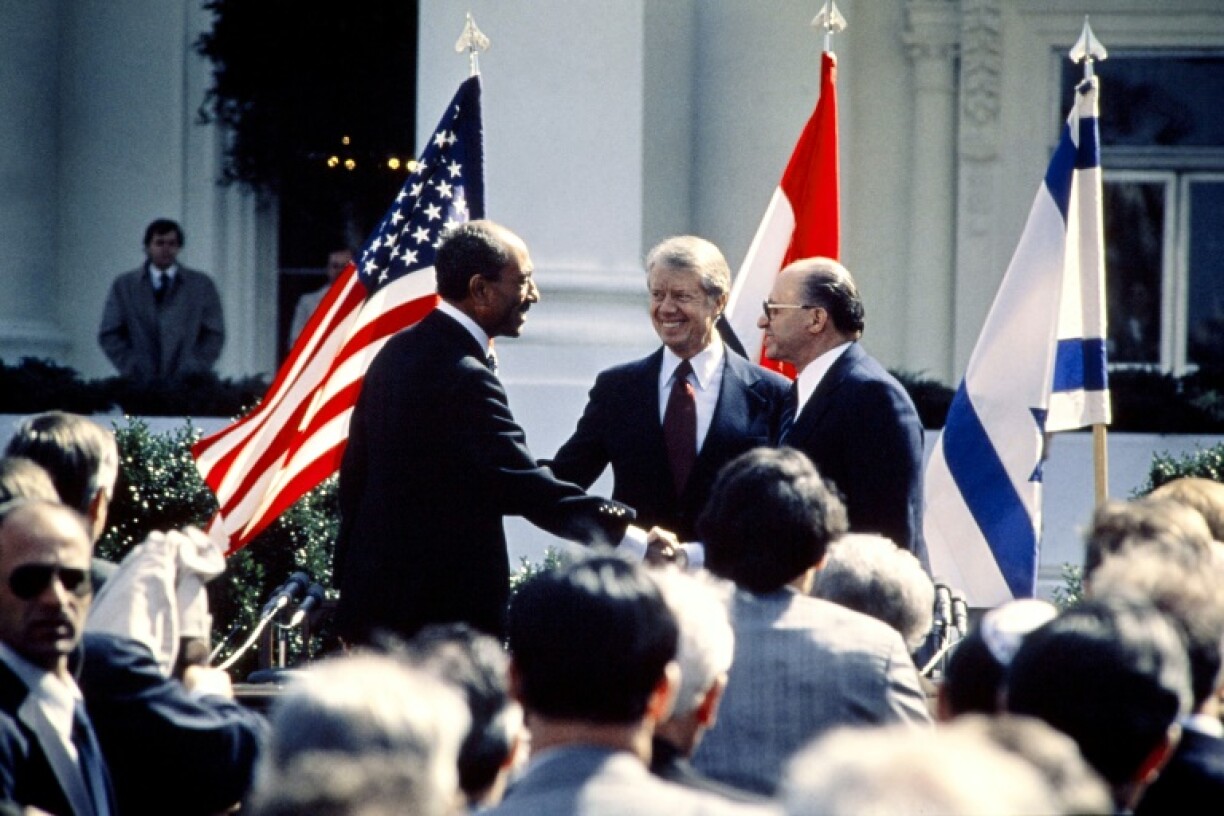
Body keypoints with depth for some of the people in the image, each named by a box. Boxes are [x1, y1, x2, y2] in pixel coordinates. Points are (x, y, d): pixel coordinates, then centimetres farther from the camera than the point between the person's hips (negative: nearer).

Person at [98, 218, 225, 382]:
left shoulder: (202, 285, 11)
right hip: (141, 384, 0)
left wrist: (195, 371, -2)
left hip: (187, 382, 0)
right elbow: (109, 335, 9)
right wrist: (131, 369, -3)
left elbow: (214, 335, 11)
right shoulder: (124, 285, 11)